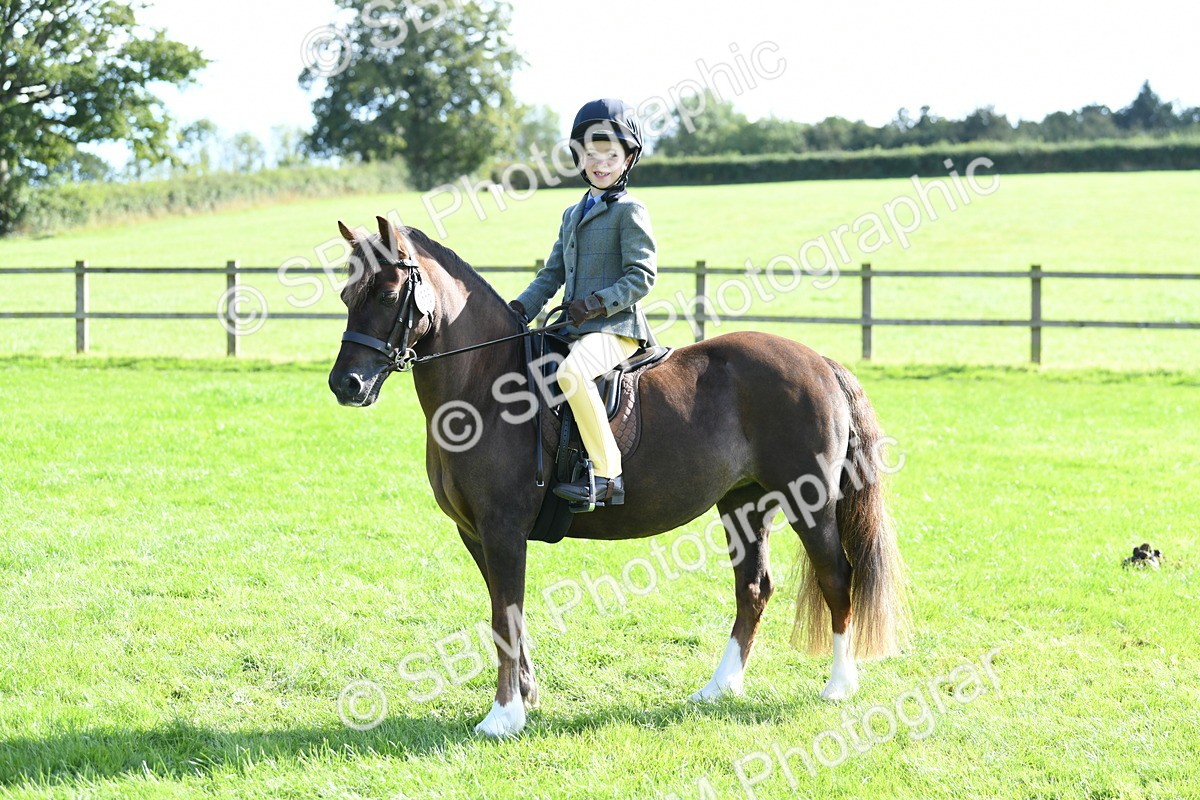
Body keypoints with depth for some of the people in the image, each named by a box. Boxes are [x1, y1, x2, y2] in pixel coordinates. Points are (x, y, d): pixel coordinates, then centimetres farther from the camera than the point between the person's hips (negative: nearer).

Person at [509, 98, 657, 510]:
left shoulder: (630, 211, -3)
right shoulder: (572, 214, 22)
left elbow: (642, 274, -10)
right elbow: (552, 273, 23)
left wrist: (600, 303, -21)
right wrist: (522, 307, 7)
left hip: (615, 327, -9)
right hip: (575, 328, 9)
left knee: (571, 372, -37)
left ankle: (607, 475, -35)